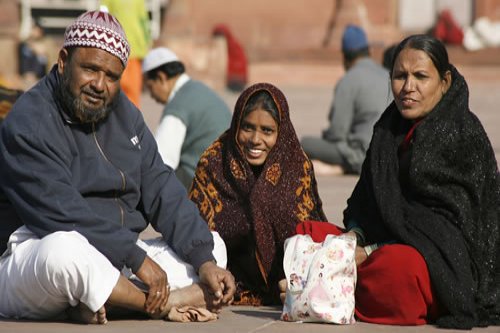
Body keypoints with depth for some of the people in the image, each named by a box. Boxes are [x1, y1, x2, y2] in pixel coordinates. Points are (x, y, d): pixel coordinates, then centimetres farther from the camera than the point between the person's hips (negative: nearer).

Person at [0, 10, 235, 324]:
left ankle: (97, 303, -21)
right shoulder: (28, 125, -14)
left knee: (213, 244, 3)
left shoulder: (124, 114, 11)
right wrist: (137, 259, -25)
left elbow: (163, 191, 5)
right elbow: (63, 215, -24)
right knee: (64, 250, -42)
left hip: (112, 261, 9)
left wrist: (205, 262, -8)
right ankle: (165, 304, -17)